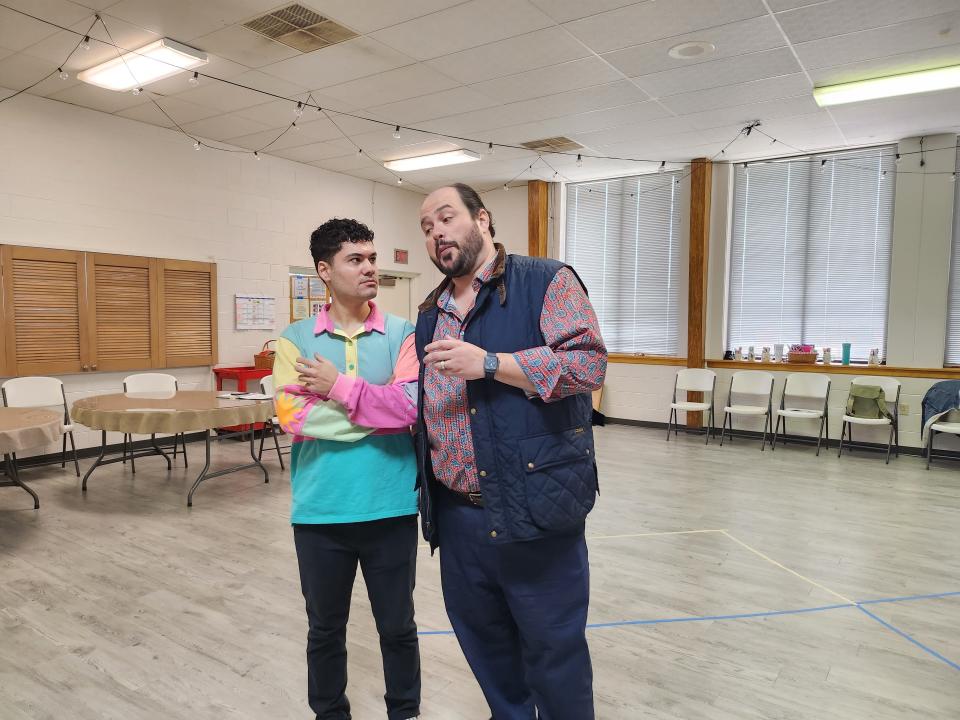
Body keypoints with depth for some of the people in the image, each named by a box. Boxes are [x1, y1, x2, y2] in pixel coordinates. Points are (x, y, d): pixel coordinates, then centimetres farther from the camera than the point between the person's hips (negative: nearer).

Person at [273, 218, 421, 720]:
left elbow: (411, 406, -15)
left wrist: (338, 388, -16)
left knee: (398, 627, 17)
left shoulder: (401, 333, -2)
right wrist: (382, 408, -14)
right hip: (320, 511, 1)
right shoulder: (297, 338, -1)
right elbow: (291, 416, -14)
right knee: (325, 629, 19)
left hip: (391, 508, 0)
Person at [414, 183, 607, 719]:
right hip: (456, 514, 6)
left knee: (554, 649, 10)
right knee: (482, 641, 21)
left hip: (534, 506, -6)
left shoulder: (547, 281, -5)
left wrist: (490, 363, -22)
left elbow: (590, 362, -17)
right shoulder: (430, 314, 14)